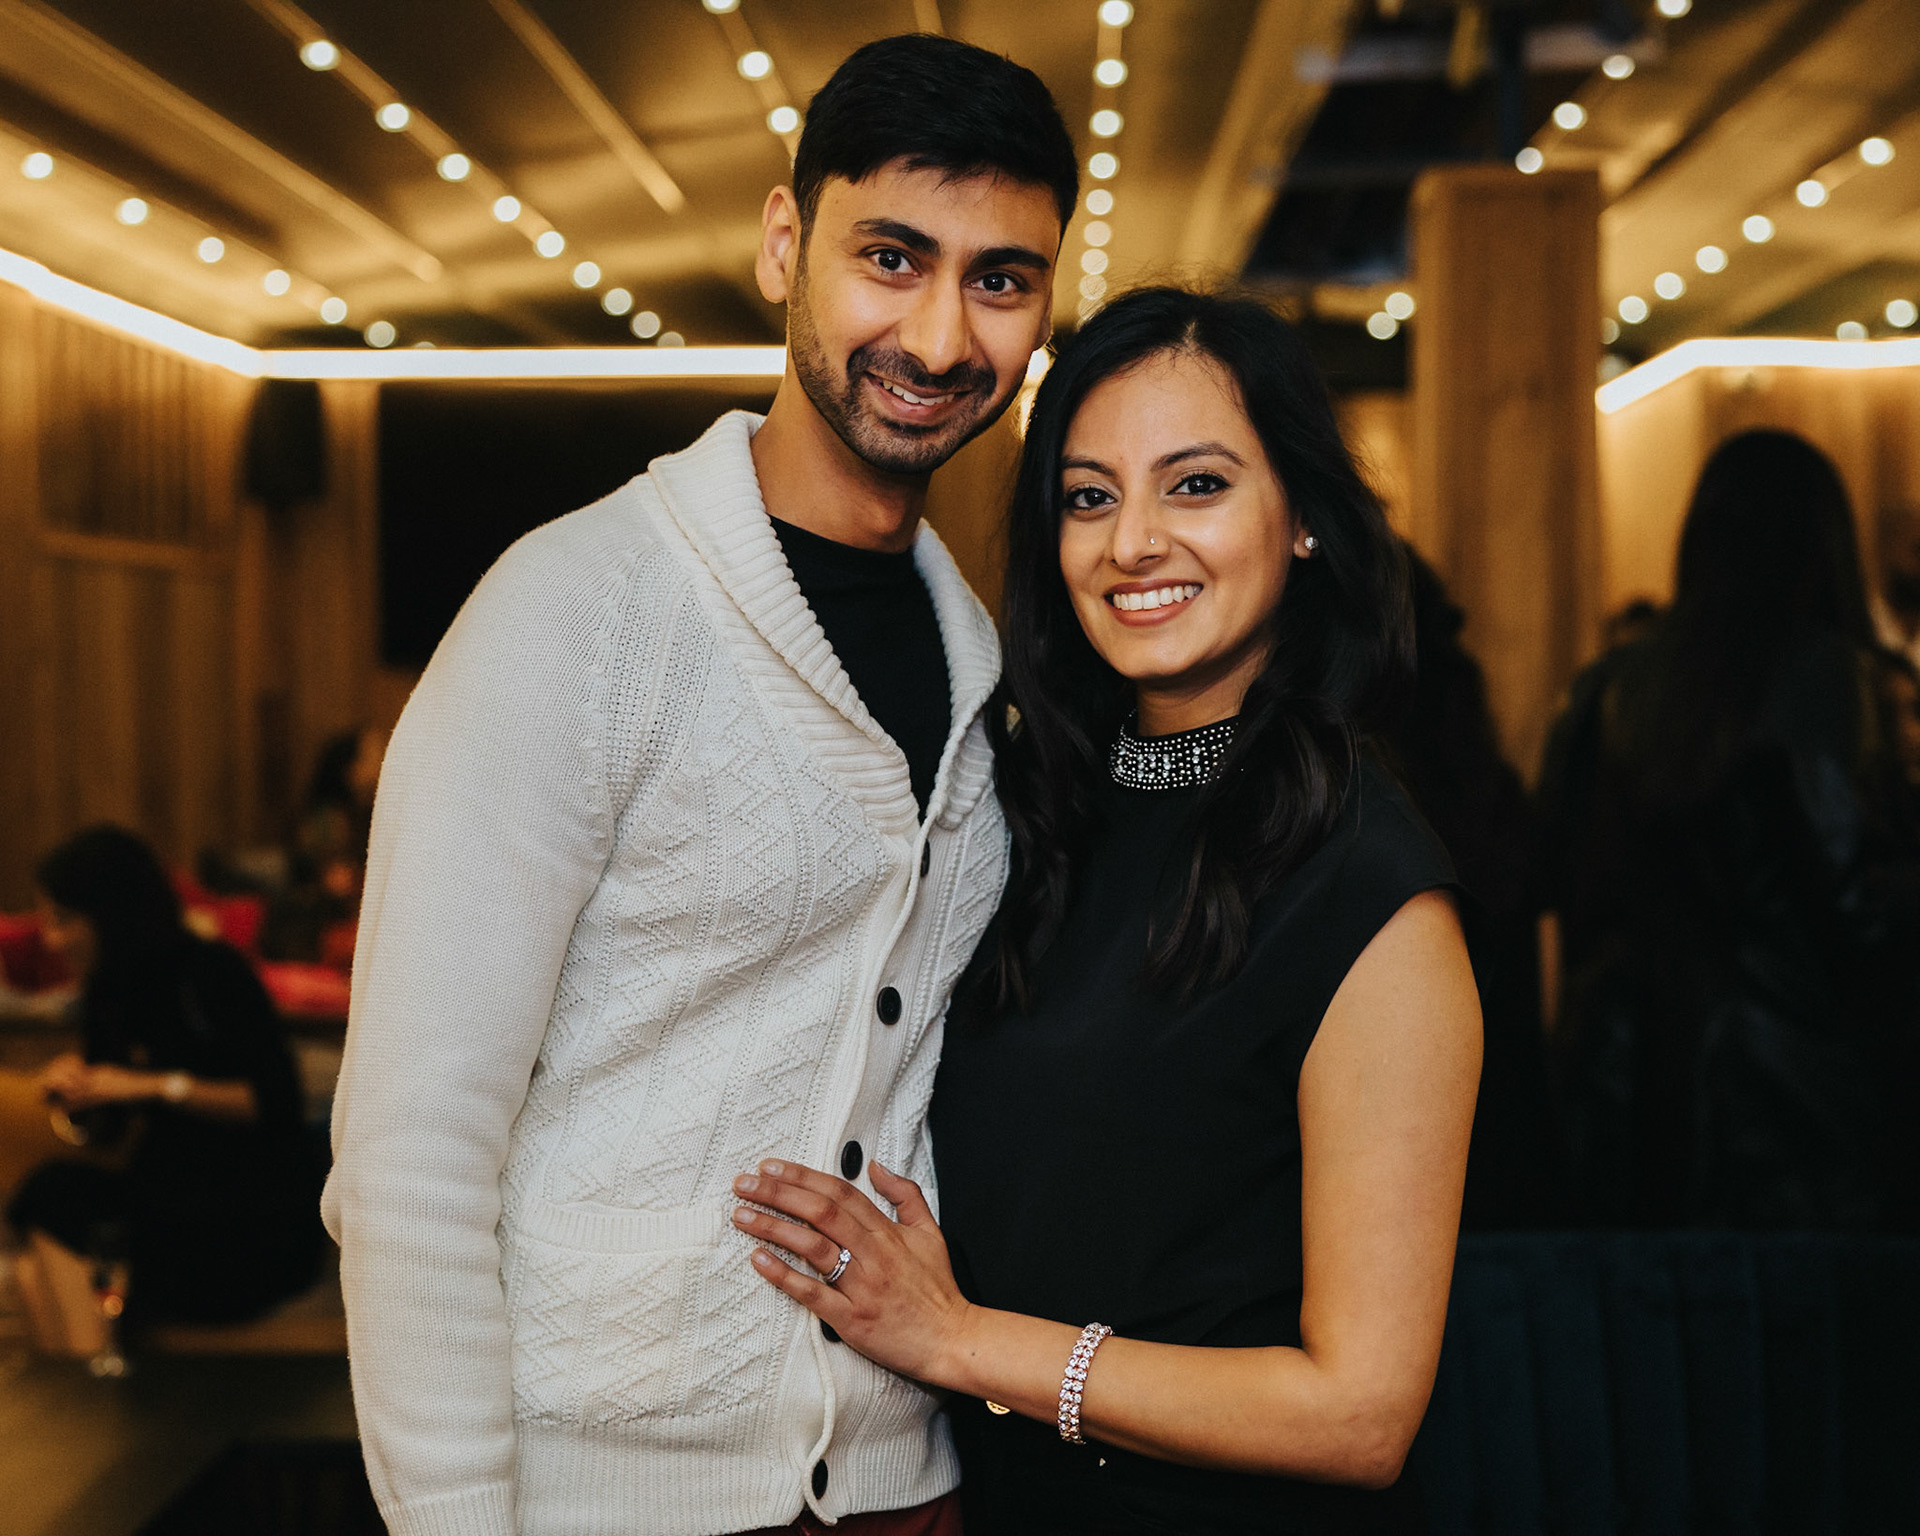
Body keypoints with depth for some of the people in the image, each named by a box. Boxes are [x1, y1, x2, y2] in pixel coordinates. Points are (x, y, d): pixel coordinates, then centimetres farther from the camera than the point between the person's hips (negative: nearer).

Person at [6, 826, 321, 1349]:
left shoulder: (213, 971, -8)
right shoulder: (105, 993, 11)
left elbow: (276, 1100, -13)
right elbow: (111, 1137, 18)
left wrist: (160, 1086, -17)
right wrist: (75, 1097, -4)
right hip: (167, 1193, 7)